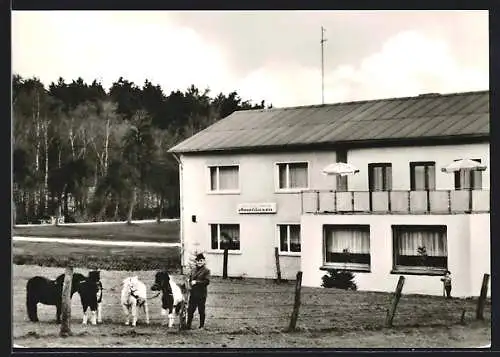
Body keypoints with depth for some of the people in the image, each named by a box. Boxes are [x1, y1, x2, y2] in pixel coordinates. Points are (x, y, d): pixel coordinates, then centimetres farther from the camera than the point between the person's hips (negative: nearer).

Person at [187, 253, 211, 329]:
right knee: (190, 309, 4)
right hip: (193, 293, 5)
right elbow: (190, 279, 22)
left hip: (201, 294, -5)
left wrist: (196, 282, -15)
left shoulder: (206, 270, -4)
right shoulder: (193, 270, 14)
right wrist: (191, 283, -1)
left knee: (201, 310, 3)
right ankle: (188, 325, 12)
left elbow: (207, 281, -13)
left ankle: (202, 325, 14)